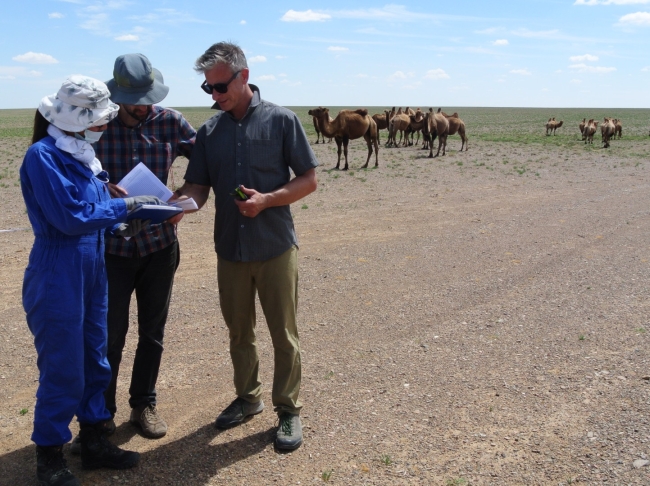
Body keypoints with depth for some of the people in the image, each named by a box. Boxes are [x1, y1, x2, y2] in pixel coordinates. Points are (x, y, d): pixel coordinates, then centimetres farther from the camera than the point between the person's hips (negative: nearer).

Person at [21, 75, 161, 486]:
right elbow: (70, 217, -21)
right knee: (62, 368, 2)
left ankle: (94, 441, 30)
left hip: (92, 270, 8)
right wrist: (126, 205, -15)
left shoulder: (83, 154, 9)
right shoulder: (43, 155, -15)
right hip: (58, 277, -8)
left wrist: (120, 226, -2)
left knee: (95, 361, 15)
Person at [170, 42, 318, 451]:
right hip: (230, 249, 4)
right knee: (239, 331, 17)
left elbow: (309, 179, -6)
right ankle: (248, 398, 36)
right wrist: (177, 203, -20)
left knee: (284, 334, 6)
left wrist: (266, 199, -20)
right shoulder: (210, 131, 5)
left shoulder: (280, 120, -6)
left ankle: (289, 410, 22)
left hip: (275, 248, -4)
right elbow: (198, 187, 2)